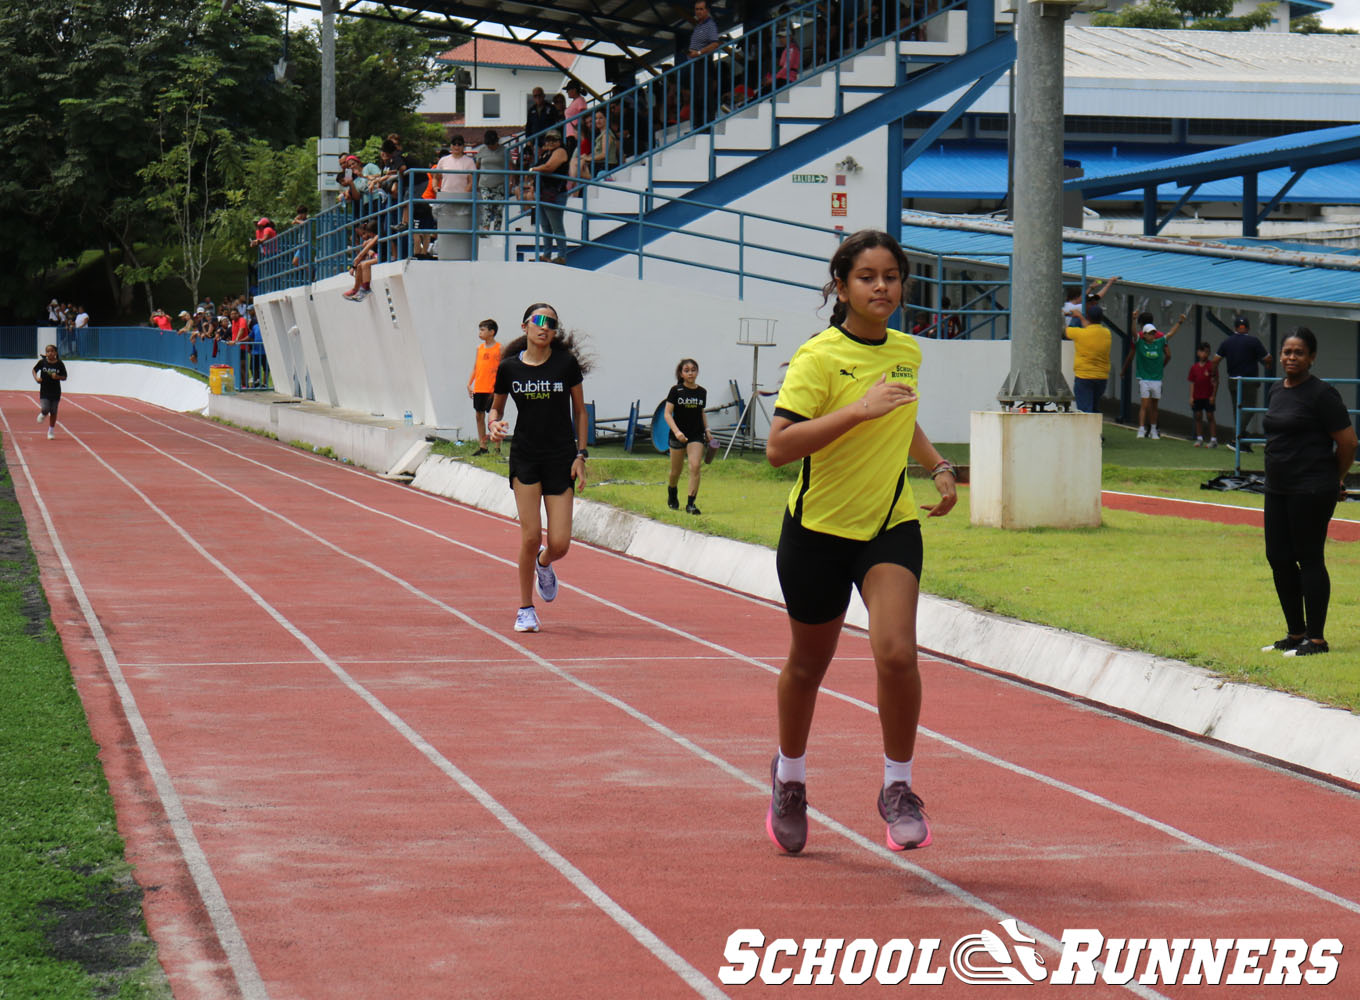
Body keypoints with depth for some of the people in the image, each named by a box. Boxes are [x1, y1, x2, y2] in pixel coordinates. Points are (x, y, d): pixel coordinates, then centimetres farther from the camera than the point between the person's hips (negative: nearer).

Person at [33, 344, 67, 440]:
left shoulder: (59, 364, -6)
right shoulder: (42, 362, -5)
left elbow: (64, 377, 1)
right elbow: (34, 370, 10)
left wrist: (57, 377, -20)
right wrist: (36, 378, -9)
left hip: (55, 392, 0)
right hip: (44, 391, 0)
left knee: (53, 412, 6)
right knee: (45, 409, -14)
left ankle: (51, 431, 21)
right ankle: (42, 414, 24)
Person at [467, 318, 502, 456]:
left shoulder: (499, 348, -4)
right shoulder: (479, 348, 12)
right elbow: (475, 368, 17)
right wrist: (469, 384, 8)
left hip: (492, 388, -6)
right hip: (478, 388, 6)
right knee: (479, 416, 8)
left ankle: (497, 448, 1)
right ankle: (482, 446, 15)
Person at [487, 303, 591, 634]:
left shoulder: (566, 363, -3)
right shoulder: (509, 367, 1)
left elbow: (580, 411, 5)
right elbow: (496, 407, 15)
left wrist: (581, 455, -1)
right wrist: (494, 424, -8)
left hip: (561, 458, 0)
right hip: (525, 457, 0)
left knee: (559, 544, -6)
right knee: (531, 536, -10)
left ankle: (543, 563, 34)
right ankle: (525, 609, 9)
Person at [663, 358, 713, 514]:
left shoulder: (702, 392, 6)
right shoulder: (676, 391, -5)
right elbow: (667, 413, -10)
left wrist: (707, 430, 10)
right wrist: (676, 431, -23)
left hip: (696, 435, 2)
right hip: (678, 435, -2)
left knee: (695, 466, -16)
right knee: (676, 471, 9)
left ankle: (690, 504, -14)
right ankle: (672, 496, 40)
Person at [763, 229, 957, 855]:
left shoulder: (908, 351, 6)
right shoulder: (818, 357, -14)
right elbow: (778, 447, -25)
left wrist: (938, 466, 12)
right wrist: (858, 409, -29)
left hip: (892, 526, 3)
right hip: (819, 528, -3)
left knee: (896, 652, -19)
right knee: (808, 664, 13)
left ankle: (898, 787, -2)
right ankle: (789, 777, 40)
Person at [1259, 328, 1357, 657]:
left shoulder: (1321, 393, -12)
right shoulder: (1275, 391, 12)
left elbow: (1348, 442, -11)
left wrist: (1335, 479, 3)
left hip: (1312, 491, -8)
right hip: (1277, 488, 8)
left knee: (1309, 560, -5)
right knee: (1278, 558, 10)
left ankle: (1316, 639, 2)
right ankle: (1296, 633, 22)